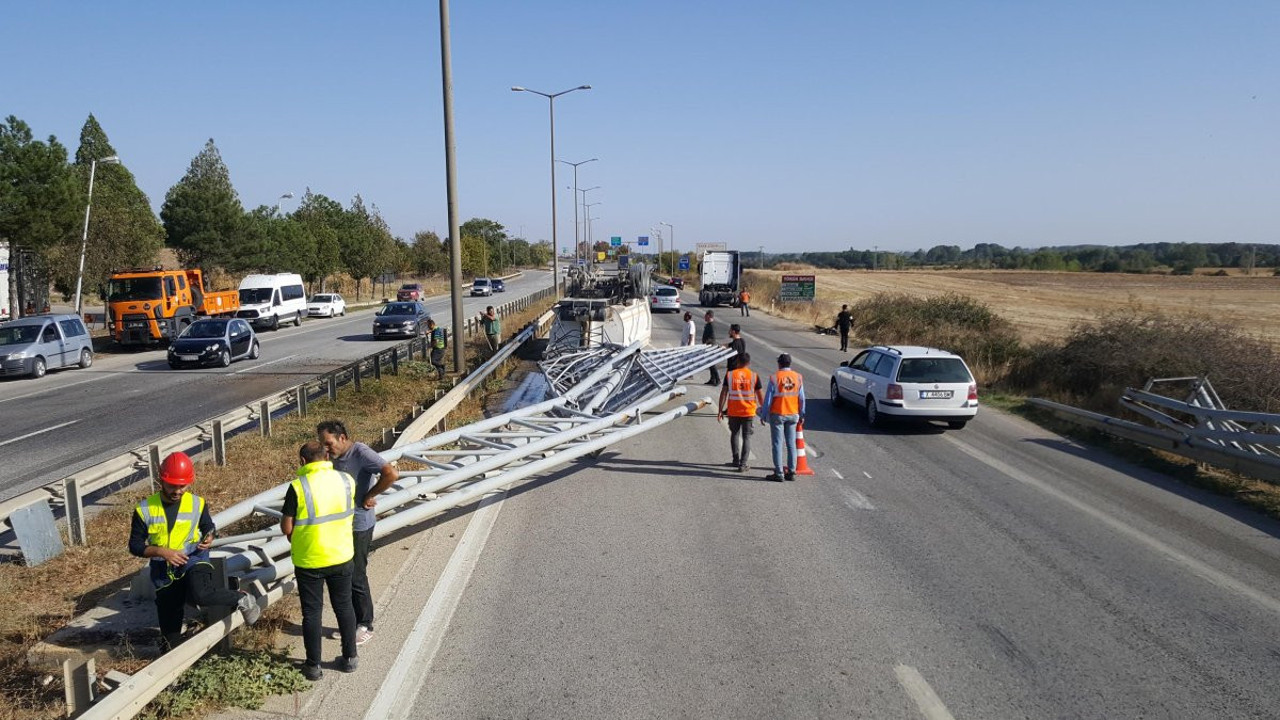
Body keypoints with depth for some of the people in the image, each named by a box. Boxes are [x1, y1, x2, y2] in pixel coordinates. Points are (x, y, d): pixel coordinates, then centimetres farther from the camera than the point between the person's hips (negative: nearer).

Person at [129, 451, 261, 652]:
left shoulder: (198, 504, -3)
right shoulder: (145, 509, -6)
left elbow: (208, 527, 14)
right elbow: (135, 545, -3)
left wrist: (208, 539, -10)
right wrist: (163, 551, -19)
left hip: (193, 560, -2)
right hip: (164, 571, 2)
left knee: (200, 594, -34)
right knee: (169, 626, 10)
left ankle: (242, 600, -11)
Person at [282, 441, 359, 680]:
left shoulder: (298, 486, -18)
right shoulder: (346, 481, -6)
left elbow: (286, 527, -12)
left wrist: (295, 540, 8)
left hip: (308, 561, -3)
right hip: (341, 556, 3)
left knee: (312, 612, 10)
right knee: (344, 607, 17)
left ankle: (313, 665, 19)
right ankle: (350, 657, 27)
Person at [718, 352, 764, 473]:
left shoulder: (729, 374, -2)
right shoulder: (754, 376, -3)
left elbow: (723, 393, -3)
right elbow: (760, 395, 0)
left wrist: (720, 411, 2)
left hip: (733, 412, 1)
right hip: (749, 412, -1)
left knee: (735, 434, 20)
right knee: (746, 437, 6)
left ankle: (736, 460, 24)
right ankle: (742, 464, 1)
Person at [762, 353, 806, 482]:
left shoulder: (774, 377, -11)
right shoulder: (798, 377, 1)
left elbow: (768, 398, -9)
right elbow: (801, 398, 5)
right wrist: (801, 415, 14)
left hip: (777, 414, -4)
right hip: (793, 415, 4)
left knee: (778, 444, 1)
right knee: (791, 444, 11)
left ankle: (779, 473, 2)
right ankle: (791, 472, 13)